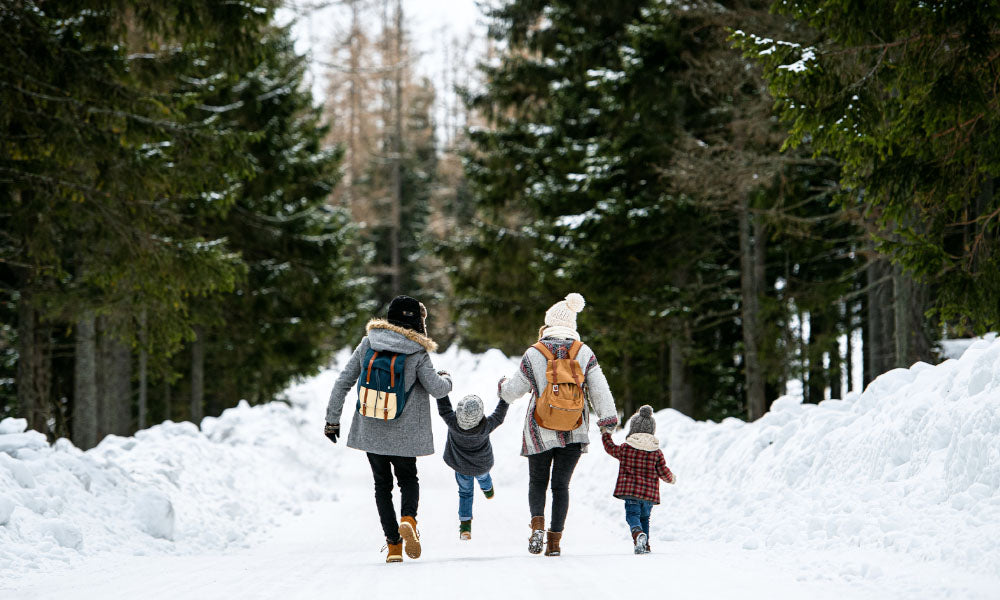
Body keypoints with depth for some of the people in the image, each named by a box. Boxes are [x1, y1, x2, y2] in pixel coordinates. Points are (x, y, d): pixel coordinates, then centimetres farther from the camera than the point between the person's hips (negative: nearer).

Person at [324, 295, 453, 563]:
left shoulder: (367, 344, -1)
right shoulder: (417, 353, -10)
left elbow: (343, 382, -1)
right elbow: (437, 389, -10)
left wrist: (332, 419, 7)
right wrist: (447, 378, 14)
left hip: (370, 430, 2)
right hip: (404, 432, -2)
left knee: (382, 484, 15)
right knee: (408, 478, 19)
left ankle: (393, 544, 5)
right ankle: (408, 518, -12)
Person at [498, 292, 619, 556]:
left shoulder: (533, 354, -6)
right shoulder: (584, 353, -2)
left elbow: (513, 391, 2)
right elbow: (599, 388, -6)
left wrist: (503, 384, 23)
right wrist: (608, 417, -2)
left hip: (540, 432, -1)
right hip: (574, 432, 1)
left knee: (537, 481, 15)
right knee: (561, 485, 11)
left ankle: (537, 523, -11)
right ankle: (555, 540, 4)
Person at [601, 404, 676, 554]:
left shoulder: (625, 448, 0)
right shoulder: (657, 452, 2)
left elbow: (610, 448, 18)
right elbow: (663, 471, 3)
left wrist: (605, 434, 36)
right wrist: (671, 478, 26)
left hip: (630, 491, -2)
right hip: (649, 492, 2)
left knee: (632, 514, -5)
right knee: (645, 517, 18)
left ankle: (638, 533, -35)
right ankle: (645, 545, 19)